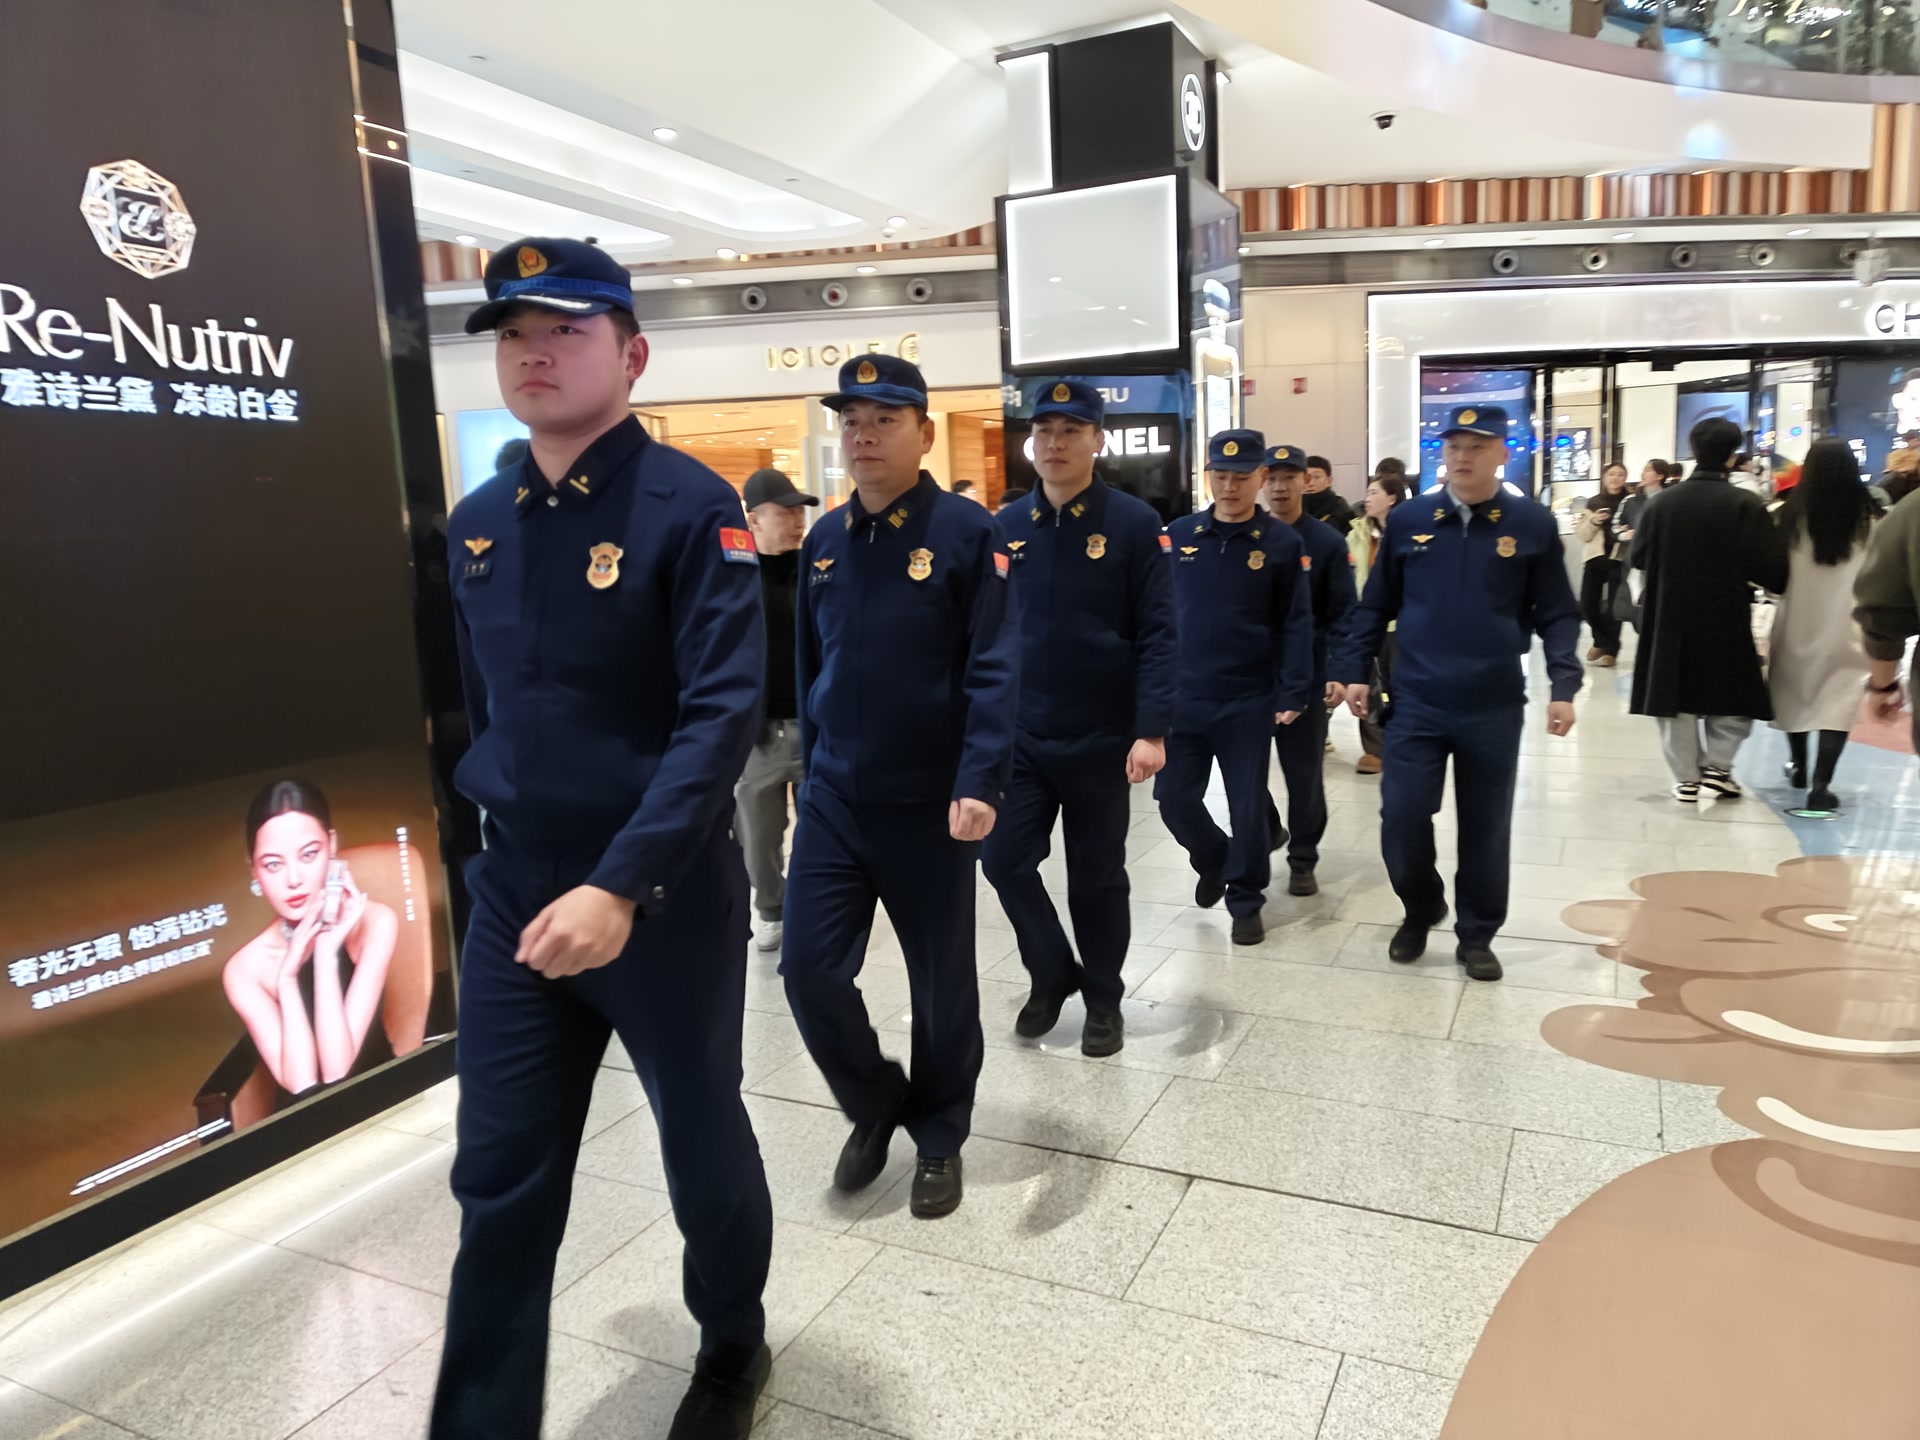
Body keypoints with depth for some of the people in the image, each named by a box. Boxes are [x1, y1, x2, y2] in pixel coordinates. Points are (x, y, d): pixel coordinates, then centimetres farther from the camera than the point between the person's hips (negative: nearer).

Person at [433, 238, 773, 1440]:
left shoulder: (690, 508, -13)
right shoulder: (477, 525, 6)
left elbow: (723, 713, -21)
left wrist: (620, 886, -28)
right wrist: (495, 835, 16)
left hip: (669, 901, -4)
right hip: (513, 899, 5)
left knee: (701, 1145, 16)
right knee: (500, 1186, 10)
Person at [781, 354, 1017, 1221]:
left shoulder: (967, 532, -9)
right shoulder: (824, 543, 7)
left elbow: (994, 670, -15)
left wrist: (979, 783, -25)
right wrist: (814, 773, 15)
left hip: (930, 804, -4)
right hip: (833, 800, 4)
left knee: (941, 980, 10)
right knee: (809, 968, 2)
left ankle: (939, 1140, 33)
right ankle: (875, 1106, 30)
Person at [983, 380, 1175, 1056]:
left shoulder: (1134, 523, -6)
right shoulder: (1006, 528, 4)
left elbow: (1156, 633, -9)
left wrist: (1151, 729, -17)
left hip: (1101, 736, -3)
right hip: (1018, 733, 3)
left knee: (1097, 876, 9)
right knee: (1004, 859, 1)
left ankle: (1104, 1000, 30)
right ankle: (1052, 972, 27)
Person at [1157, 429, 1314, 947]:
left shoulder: (1283, 543, -3)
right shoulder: (1177, 535, 2)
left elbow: (1296, 625, -3)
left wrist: (1292, 694, -9)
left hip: (1248, 701, -2)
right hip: (1182, 697, 2)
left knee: (1247, 806, 5)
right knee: (1174, 798, 6)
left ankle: (1245, 904, 24)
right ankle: (1214, 863, 36)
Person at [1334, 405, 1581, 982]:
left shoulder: (1532, 524, -1)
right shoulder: (1407, 520, 1)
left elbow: (1557, 614, 2)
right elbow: (1375, 606, 8)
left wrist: (1564, 686, -8)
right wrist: (1355, 671, 5)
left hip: (1494, 707, 0)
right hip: (1415, 703, 1)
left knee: (1485, 828, 8)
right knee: (1401, 818, -2)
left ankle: (1477, 937, 26)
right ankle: (1420, 911, 25)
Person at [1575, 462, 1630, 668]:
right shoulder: (1593, 503, 10)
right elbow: (1581, 535, 8)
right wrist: (1592, 521, -10)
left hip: (1618, 560, -3)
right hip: (1594, 559, 3)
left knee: (1613, 606, -4)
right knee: (1587, 604, 2)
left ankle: (1611, 650, 9)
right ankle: (1601, 641, 26)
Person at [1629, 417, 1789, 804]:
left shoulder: (1663, 503, -3)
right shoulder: (1745, 505, -10)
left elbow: (1636, 557, 3)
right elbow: (1773, 565, -13)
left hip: (1670, 619, 2)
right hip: (1726, 621, -2)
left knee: (1677, 699, 10)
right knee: (1733, 698, 16)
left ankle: (1687, 778, 13)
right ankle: (1717, 767, 11)